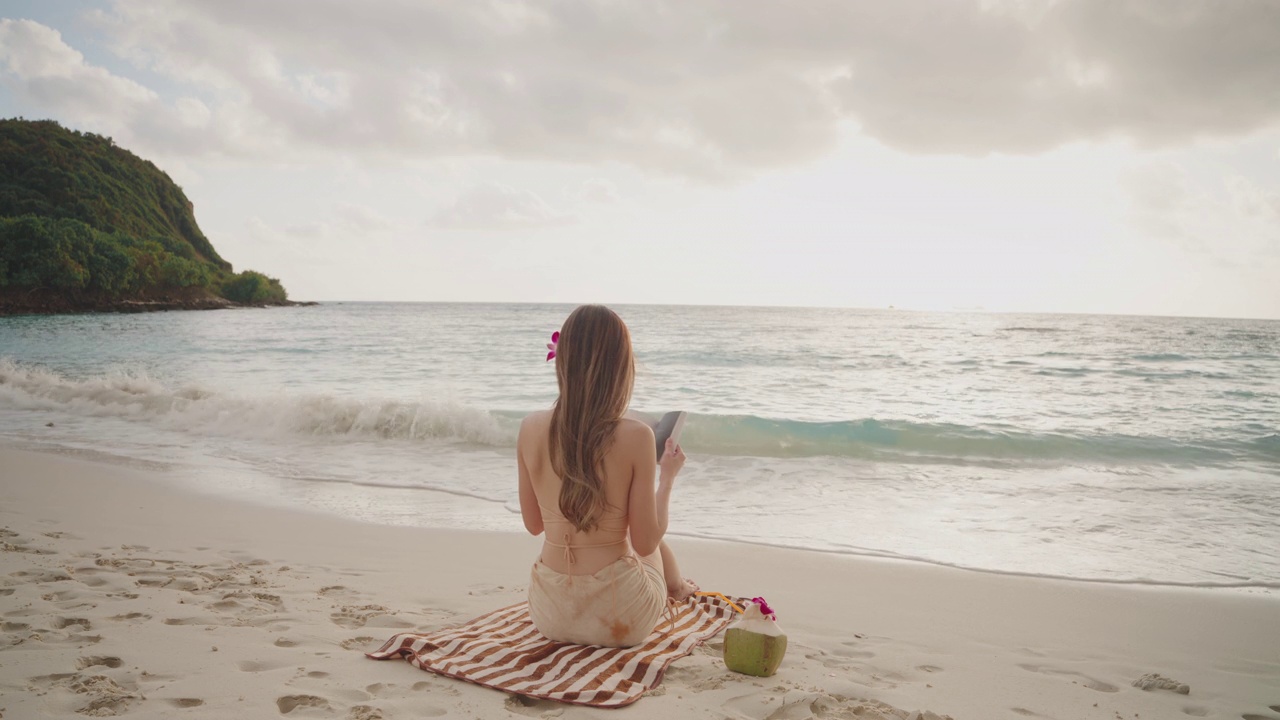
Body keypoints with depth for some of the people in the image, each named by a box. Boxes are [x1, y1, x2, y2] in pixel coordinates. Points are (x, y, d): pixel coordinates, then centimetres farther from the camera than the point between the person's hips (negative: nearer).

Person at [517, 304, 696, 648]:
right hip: (618, 617, -3)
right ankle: (676, 588, 67)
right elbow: (645, 543, -12)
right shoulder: (635, 436, -19)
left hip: (550, 614, 3)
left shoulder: (530, 429, -8)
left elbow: (534, 524, 5)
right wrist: (667, 476, 2)